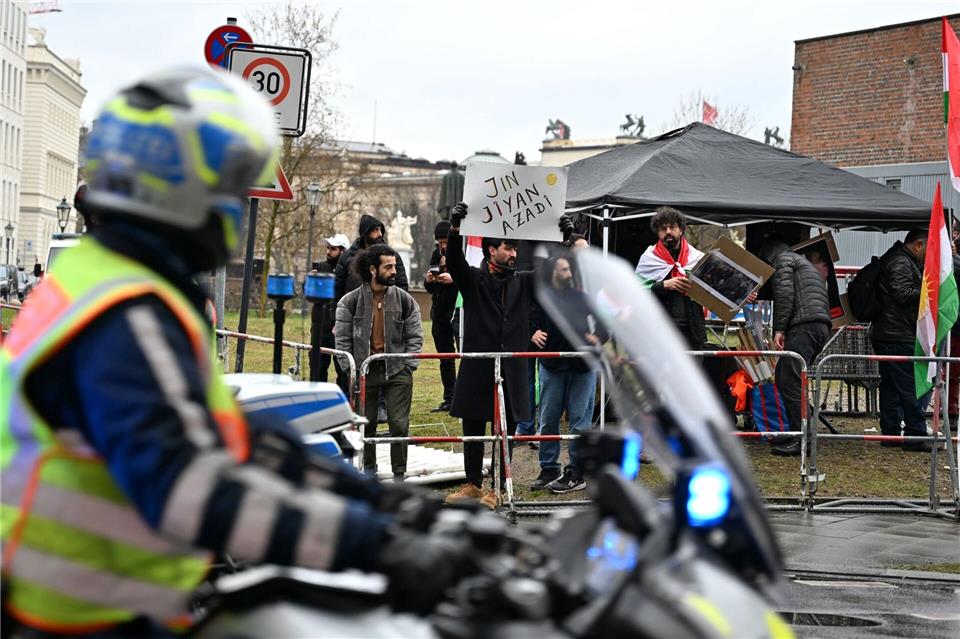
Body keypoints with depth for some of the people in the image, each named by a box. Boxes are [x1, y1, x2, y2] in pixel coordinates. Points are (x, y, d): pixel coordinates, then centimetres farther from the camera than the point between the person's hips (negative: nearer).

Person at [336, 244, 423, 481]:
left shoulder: (404, 300, 2)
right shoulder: (351, 301, -2)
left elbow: (415, 336, 7)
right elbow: (343, 339, 2)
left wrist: (408, 366, -2)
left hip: (397, 372, 0)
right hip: (364, 372, 0)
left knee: (399, 425, -4)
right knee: (365, 425, 7)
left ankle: (399, 475, 6)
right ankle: (369, 472, 22)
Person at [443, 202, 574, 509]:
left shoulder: (523, 282, 10)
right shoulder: (472, 279, 1)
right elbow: (454, 262, -16)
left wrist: (567, 238, -11)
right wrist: (455, 228, -32)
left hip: (512, 369, 2)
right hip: (477, 368, -2)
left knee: (506, 430, 6)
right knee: (473, 430, 8)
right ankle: (473, 484, 22)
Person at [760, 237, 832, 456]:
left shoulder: (783, 259, 7)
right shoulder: (802, 261, 35)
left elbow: (784, 294, -9)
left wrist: (779, 329, -11)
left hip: (803, 326, -9)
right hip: (822, 326, 9)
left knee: (789, 381, -11)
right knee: (783, 377, 14)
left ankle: (800, 440, -16)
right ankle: (799, 432, 12)